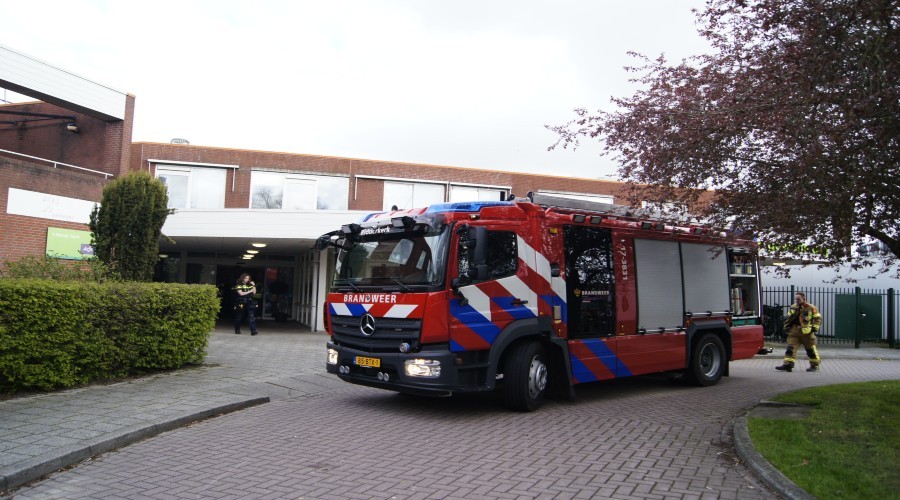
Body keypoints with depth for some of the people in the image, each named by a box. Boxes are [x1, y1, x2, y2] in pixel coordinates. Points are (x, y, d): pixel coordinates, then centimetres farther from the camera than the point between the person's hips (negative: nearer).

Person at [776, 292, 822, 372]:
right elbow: (788, 318, 22)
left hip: (807, 332, -4)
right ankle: (787, 365, -10)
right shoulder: (793, 307, 10)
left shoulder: (811, 308, -5)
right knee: (791, 348, -6)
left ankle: (815, 365, 25)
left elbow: (818, 318, -1)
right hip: (794, 332, 4)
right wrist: (786, 327, 14)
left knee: (810, 349, 8)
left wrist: (815, 327, -10)